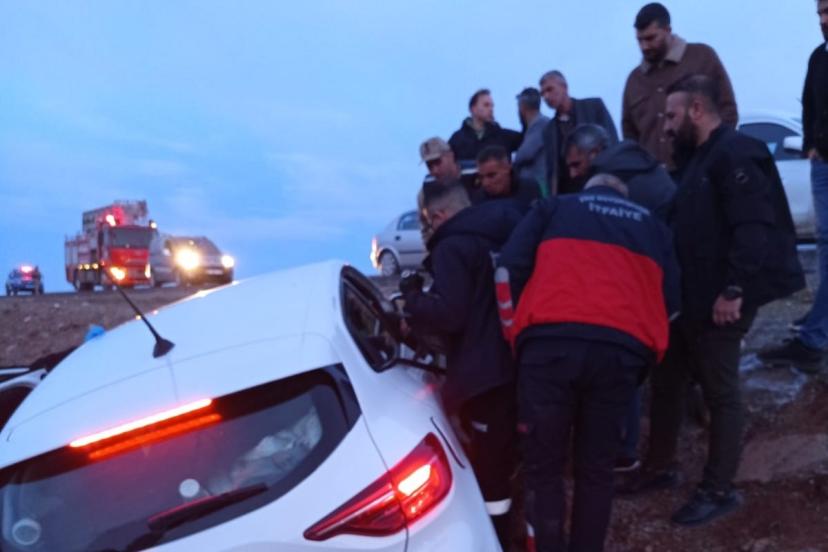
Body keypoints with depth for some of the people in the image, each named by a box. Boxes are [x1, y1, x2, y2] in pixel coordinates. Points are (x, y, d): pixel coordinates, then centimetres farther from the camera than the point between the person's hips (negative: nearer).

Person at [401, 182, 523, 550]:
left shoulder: (453, 246, -12)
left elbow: (448, 313, -20)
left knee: (489, 462, 2)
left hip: (487, 370, -9)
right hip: (521, 360, 9)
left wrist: (411, 297, -3)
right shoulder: (504, 235, 14)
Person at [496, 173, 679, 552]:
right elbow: (670, 298, 21)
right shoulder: (653, 227, 31)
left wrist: (515, 332, 17)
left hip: (551, 341, -2)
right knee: (596, 469, 15)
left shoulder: (555, 208, 24)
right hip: (623, 348, 2)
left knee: (544, 468, 9)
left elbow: (509, 268, 10)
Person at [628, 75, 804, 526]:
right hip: (691, 297, 10)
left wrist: (734, 290, -26)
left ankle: (719, 490, 17)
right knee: (667, 381, 17)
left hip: (719, 302, -10)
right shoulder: (701, 157, 17)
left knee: (719, 394, 3)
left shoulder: (735, 154, -15)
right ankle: (660, 467, 32)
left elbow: (755, 227, -24)